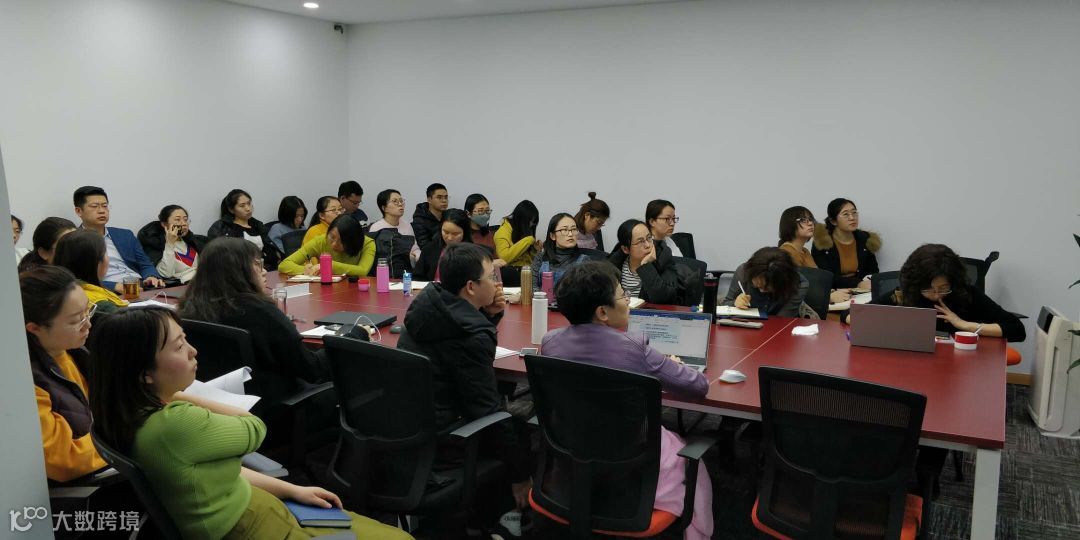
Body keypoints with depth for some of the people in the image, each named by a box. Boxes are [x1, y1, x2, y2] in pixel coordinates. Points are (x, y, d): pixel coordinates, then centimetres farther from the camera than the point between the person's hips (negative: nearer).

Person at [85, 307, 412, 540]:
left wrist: (292, 490, 6)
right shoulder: (174, 424, -30)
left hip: (248, 509, 9)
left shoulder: (140, 415, 0)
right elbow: (254, 430, -12)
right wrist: (183, 397, -4)